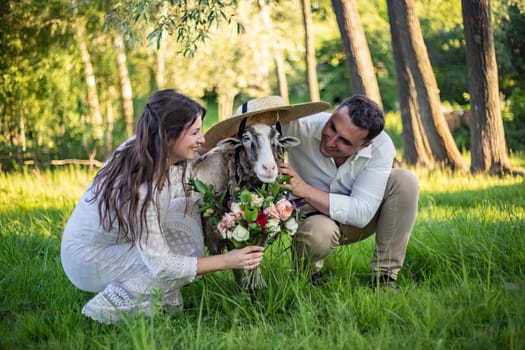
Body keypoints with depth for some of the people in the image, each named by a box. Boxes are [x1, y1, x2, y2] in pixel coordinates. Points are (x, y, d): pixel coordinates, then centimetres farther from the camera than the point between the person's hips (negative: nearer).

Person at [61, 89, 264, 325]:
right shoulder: (139, 188, -35)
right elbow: (161, 264, -30)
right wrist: (226, 261, -27)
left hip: (121, 241, 8)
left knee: (186, 209, -6)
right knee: (184, 251, -22)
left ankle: (163, 297, 1)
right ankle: (109, 305, -9)